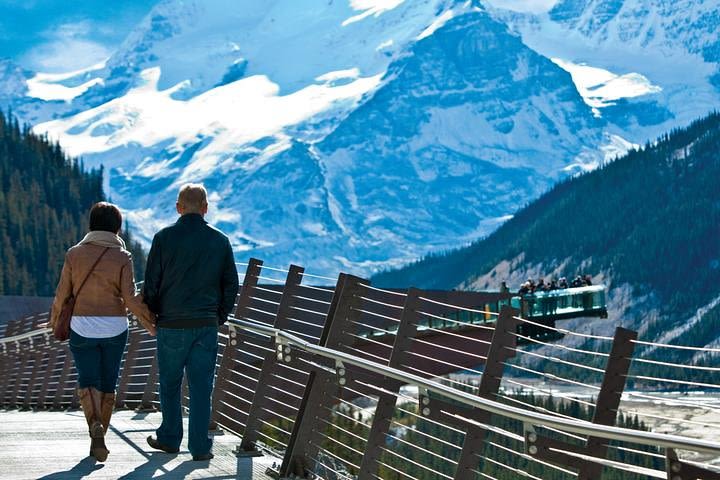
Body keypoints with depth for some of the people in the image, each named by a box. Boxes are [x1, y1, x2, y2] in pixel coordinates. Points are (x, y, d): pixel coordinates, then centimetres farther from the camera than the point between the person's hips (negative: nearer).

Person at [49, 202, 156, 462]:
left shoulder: (74, 254, -2)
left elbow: (63, 294, 1)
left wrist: (55, 320, 19)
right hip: (114, 328, 0)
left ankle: (95, 426, -22)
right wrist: (151, 323, 1)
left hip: (82, 327, 0)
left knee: (87, 382, 5)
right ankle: (98, 438, 20)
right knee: (107, 383, 14)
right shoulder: (122, 257, -5)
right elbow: (131, 298, -11)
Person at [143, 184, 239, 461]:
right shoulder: (220, 240, 2)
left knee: (169, 385, 13)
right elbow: (231, 284, 7)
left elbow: (151, 282, -4)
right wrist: (220, 316, 18)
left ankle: (169, 438, 23)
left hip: (171, 324, -1)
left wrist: (151, 314, 11)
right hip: (206, 325, 2)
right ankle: (200, 447, 4)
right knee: (201, 387, 3)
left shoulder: (164, 238, -5)